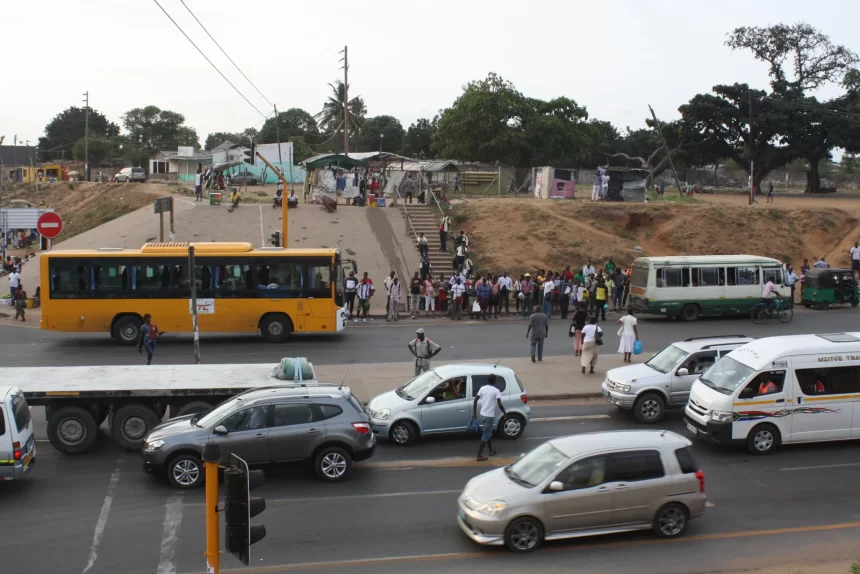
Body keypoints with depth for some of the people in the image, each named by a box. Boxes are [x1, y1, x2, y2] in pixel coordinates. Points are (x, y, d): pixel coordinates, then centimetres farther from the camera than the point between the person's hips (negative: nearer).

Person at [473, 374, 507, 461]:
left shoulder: (482, 388, 3)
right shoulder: (496, 391, -13)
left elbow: (475, 400, 4)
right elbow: (500, 404, -18)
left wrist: (474, 413, 12)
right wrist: (504, 413, -2)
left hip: (483, 414, 6)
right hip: (490, 415, -6)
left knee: (488, 432, 23)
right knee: (485, 435, -3)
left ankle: (491, 450, 35)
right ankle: (479, 455, -4)